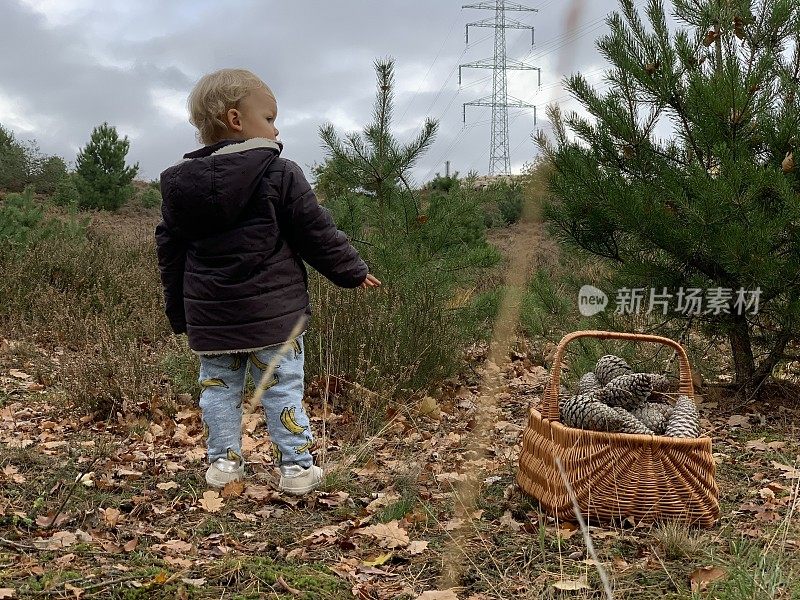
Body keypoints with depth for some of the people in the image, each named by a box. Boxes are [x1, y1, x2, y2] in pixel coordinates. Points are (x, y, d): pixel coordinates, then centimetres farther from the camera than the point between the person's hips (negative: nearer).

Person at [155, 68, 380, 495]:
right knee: (282, 386, 5)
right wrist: (353, 272, 7)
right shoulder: (279, 175, -11)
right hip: (272, 312, -4)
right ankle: (296, 466, 11)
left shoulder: (178, 183, 5)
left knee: (217, 385, 16)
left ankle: (223, 461, 21)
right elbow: (317, 233, -7)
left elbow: (170, 252, 11)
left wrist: (178, 312, 21)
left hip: (209, 316, 4)